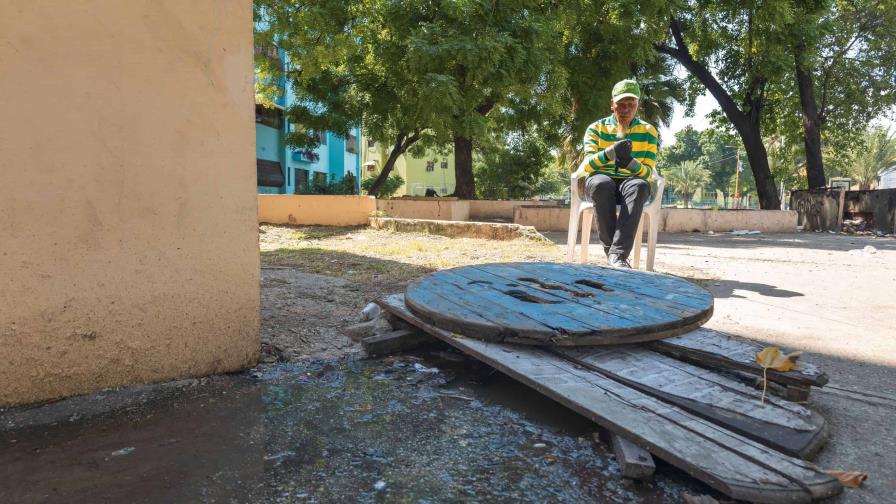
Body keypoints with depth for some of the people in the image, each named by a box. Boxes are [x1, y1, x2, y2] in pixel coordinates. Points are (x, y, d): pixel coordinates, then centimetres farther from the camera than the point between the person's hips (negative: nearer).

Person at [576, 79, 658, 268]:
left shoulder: (648, 131, 8)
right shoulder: (596, 128, 6)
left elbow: (648, 172, -2)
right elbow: (586, 166, -8)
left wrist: (631, 163, -25)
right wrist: (609, 153, -29)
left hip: (630, 183, 1)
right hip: (600, 182, 0)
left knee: (641, 185, -36)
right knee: (602, 183, -38)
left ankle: (617, 254, -46)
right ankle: (611, 251, -33)